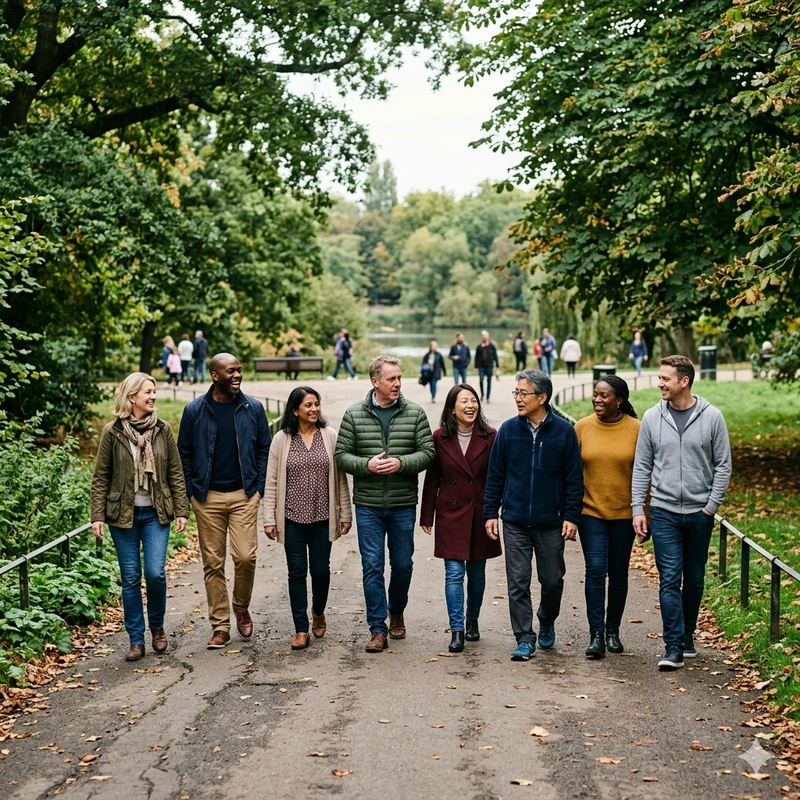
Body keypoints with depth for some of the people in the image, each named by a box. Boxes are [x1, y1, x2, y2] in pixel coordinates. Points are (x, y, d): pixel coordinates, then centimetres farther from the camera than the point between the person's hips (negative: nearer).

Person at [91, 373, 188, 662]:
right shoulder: (113, 432, -3)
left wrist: (181, 511, 0)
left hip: (156, 513, 1)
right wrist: (98, 516, -6)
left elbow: (176, 473, 4)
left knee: (155, 572, -8)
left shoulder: (163, 430, 2)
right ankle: (136, 640, 14)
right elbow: (100, 477, 0)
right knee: (130, 578, 4)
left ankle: (157, 626, 18)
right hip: (123, 514, -1)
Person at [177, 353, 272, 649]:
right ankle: (220, 627, 13)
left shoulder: (253, 408, 2)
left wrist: (258, 487, 0)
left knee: (245, 556, -9)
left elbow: (264, 449, 7)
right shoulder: (194, 411, 0)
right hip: (207, 497, 0)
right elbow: (184, 454, 6)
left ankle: (242, 608, 18)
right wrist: (191, 491, 0)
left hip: (244, 495, 0)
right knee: (213, 563, 4)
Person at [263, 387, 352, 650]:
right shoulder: (282, 439, -1)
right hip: (292, 517, -1)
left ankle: (318, 613, 36)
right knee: (297, 572, 3)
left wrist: (345, 514, 2)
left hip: (322, 517, 1)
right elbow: (272, 482, 0)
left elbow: (340, 478, 3)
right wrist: (269, 519, -3)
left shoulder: (330, 436, 0)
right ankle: (301, 629, 11)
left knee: (321, 570, 9)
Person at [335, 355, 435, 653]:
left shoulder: (414, 413, -1)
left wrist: (400, 463, -20)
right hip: (368, 505, -1)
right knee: (372, 567, 0)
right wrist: (367, 465, -18)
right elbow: (342, 455, -1)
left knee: (402, 564, 12)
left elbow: (427, 452, -4)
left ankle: (396, 612, 37)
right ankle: (377, 629, 8)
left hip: (403, 505, 1)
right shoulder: (354, 414, -1)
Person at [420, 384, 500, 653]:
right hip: (451, 514, -1)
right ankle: (457, 631, -1)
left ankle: (472, 621, 30)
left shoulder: (490, 437, -2)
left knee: (476, 573, 12)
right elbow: (431, 480, 3)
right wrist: (426, 516, 3)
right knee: (454, 573, -4)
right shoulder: (440, 437, -1)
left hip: (480, 514, 1)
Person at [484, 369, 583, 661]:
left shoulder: (564, 431, -4)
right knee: (518, 582, 0)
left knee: (552, 579, 11)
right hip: (514, 522, 1)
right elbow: (495, 475, 5)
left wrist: (572, 516, -5)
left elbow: (574, 478, -1)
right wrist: (490, 513, 2)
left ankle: (547, 623, 37)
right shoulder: (508, 430, 0)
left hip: (551, 523, -1)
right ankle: (525, 639, 8)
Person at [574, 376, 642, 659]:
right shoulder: (582, 428, -1)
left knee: (618, 572, 10)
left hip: (624, 513, 0)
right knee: (595, 570, -8)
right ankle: (596, 634, -3)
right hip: (590, 512, 0)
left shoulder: (636, 429, -5)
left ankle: (613, 630, 24)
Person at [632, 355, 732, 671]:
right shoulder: (652, 417, 0)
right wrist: (637, 509, -2)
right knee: (669, 580, -6)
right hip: (664, 512, 0)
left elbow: (723, 465, 0)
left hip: (700, 512, 0)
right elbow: (642, 467, 3)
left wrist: (712, 506, -6)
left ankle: (687, 635, 28)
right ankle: (674, 647, -4)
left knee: (694, 579, 12)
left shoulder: (711, 416, -4)